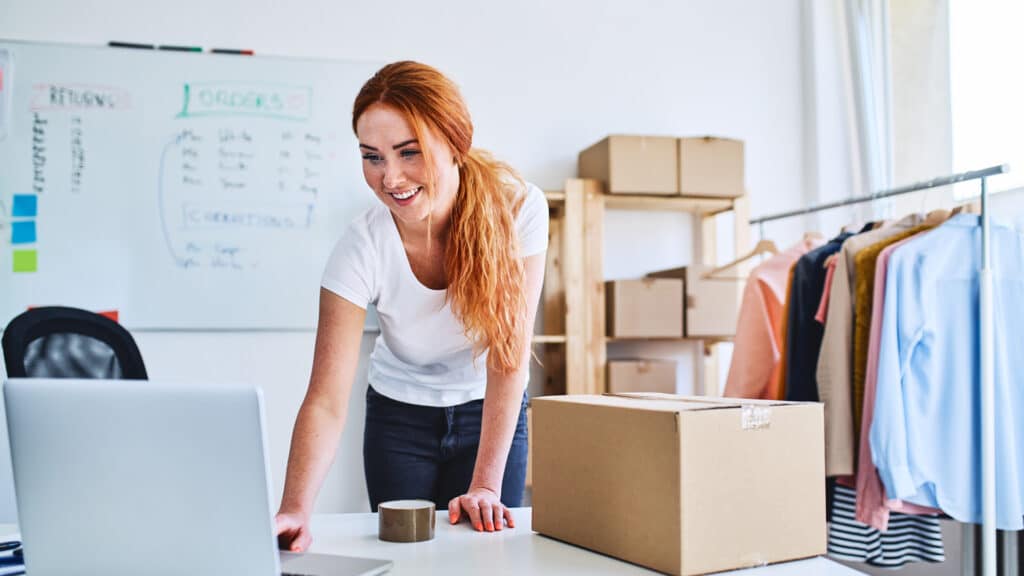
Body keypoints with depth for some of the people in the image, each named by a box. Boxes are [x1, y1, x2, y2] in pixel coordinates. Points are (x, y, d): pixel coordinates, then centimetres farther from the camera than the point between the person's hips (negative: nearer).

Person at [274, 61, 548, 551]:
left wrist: (486, 486, -25)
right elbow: (327, 401, -28)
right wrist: (295, 511, -43)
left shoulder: (518, 209, -25)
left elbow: (510, 353, -22)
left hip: (492, 414, 0)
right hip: (399, 415, 0)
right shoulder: (362, 248, -25)